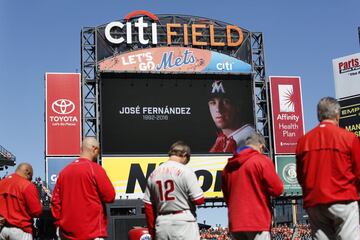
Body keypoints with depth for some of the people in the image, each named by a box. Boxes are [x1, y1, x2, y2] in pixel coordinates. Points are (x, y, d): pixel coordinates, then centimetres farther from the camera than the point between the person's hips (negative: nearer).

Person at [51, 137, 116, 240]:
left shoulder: (65, 170, 9)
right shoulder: (95, 169, -9)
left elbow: (55, 200, 11)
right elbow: (110, 196, -8)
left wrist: (60, 223, 16)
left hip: (68, 231, 6)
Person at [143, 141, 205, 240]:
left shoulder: (153, 174, 8)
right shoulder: (185, 171, -8)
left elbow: (148, 206, 9)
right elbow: (199, 200, -11)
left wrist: (152, 231, 15)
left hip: (162, 225, 5)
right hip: (183, 223, -5)